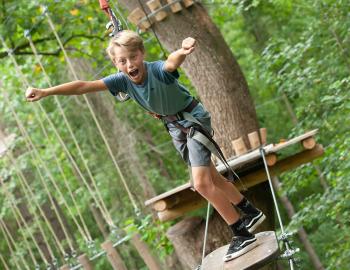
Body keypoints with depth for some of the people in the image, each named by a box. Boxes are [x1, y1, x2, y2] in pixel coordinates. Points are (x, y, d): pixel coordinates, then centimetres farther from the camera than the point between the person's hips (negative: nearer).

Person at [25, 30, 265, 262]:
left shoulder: (158, 70, -34)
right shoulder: (122, 80, -18)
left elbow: (172, 61, -58)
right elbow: (84, 86, -22)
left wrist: (183, 51, -82)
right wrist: (45, 92, -30)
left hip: (195, 118, -7)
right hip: (174, 126, 7)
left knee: (202, 183, -16)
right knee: (211, 178, 17)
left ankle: (243, 235, -4)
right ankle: (252, 213, 36)